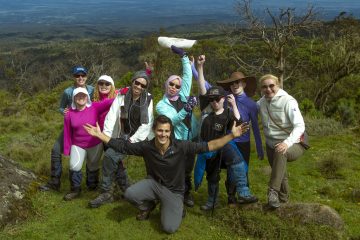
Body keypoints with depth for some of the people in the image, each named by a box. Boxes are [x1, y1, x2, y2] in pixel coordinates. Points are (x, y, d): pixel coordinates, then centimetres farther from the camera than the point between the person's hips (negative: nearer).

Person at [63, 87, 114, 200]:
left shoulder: (95, 107, -11)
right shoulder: (69, 114, -7)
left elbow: (109, 102, -21)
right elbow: (67, 133, -2)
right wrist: (67, 150, 0)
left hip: (95, 144, 0)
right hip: (77, 145, 0)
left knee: (93, 167, 17)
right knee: (74, 166, -16)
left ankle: (92, 186, 44)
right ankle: (75, 189, 7)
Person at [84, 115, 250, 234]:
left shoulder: (181, 147, -22)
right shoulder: (146, 146, -15)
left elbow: (208, 146, -22)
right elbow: (122, 146, -6)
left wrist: (232, 136, -30)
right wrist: (100, 135, -10)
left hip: (173, 191, -2)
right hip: (153, 183, 3)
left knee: (169, 228, -21)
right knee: (129, 194, -25)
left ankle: (174, 208, 16)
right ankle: (149, 206, 11)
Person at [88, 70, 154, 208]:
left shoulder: (148, 100, -5)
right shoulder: (122, 96, -1)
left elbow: (146, 124, -8)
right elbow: (111, 116, -8)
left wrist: (133, 140, -14)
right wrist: (106, 136, -18)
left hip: (140, 138, -4)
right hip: (124, 136, 5)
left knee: (110, 156, -19)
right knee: (114, 160, -4)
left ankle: (106, 192, -8)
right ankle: (127, 190, 16)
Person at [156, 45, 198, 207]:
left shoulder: (183, 95, 4)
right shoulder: (161, 105, -5)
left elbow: (188, 75, 5)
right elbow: (172, 120, -19)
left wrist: (183, 56, 2)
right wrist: (186, 109, -32)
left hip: (191, 139, 4)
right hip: (176, 141, -4)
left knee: (188, 169, 14)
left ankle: (186, 193, 31)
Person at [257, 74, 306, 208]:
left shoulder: (288, 101, -19)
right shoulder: (262, 102, -1)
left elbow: (300, 126, -26)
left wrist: (287, 142, -42)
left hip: (292, 145, -6)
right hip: (272, 146, 6)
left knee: (280, 153, -37)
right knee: (280, 176, 18)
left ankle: (273, 191, -31)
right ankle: (283, 199, 43)